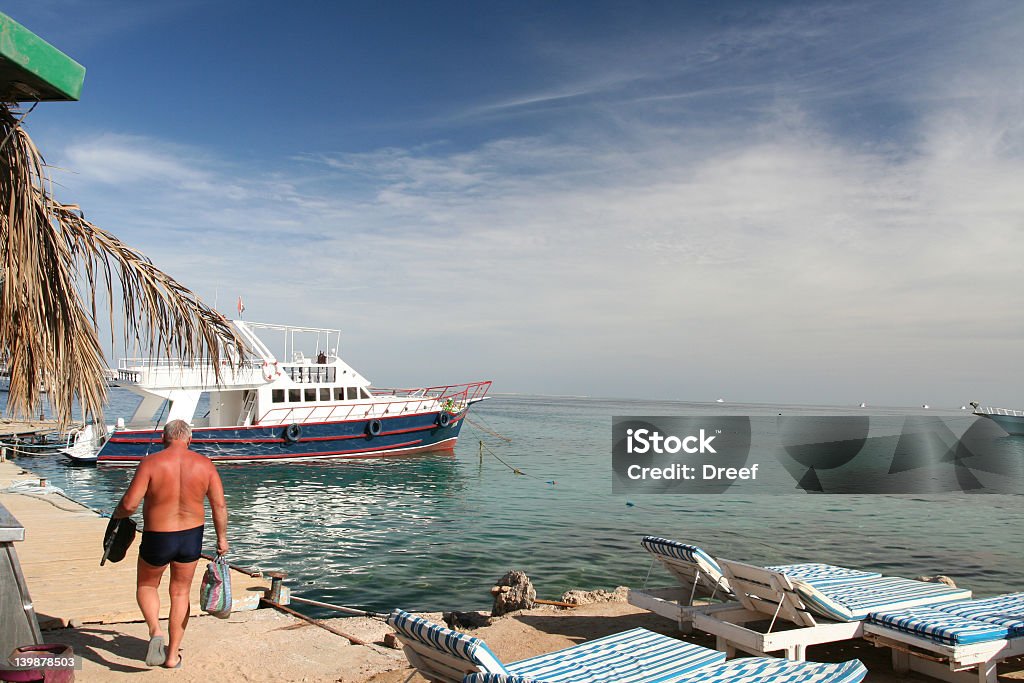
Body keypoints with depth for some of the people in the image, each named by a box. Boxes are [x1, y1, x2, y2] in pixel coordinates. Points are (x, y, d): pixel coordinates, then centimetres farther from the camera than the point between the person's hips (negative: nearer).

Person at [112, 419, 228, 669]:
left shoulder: (151, 463, -13)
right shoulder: (204, 464, -6)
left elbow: (129, 504, -16)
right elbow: (219, 505, -4)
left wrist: (117, 515, 7)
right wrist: (222, 538, 8)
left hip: (157, 538, -2)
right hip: (191, 536, 2)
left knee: (146, 585, 24)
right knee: (180, 593, 18)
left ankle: (155, 632, 0)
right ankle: (172, 655, 24)